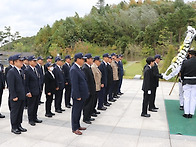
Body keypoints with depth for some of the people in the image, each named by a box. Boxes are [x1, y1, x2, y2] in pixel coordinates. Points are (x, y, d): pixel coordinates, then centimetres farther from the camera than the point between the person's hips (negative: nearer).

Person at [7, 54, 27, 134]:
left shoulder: (21, 71, 12)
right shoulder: (11, 72, -14)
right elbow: (11, 86, -18)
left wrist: (24, 94, 14)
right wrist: (14, 96, -19)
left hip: (22, 96, 8)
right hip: (15, 97, -8)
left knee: (20, 112, 16)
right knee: (14, 112, 5)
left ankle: (19, 125, 29)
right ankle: (14, 128, 18)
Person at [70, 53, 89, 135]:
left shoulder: (79, 68, 11)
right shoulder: (73, 69, -19)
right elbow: (74, 84, -22)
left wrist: (86, 93, 17)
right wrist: (77, 96, -21)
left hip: (82, 94, 9)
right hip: (78, 95, -9)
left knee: (79, 111, 19)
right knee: (76, 111, 3)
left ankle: (78, 126, 32)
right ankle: (74, 128, 16)